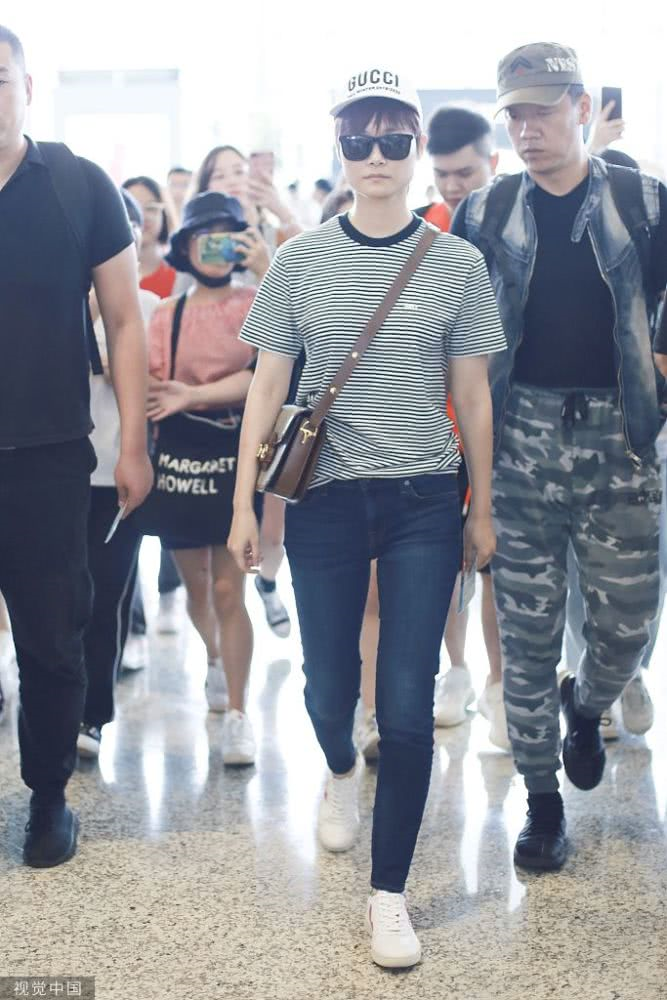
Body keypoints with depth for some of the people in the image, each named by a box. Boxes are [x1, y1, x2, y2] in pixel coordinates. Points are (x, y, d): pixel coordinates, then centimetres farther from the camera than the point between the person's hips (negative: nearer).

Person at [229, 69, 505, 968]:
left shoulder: (457, 265, 0)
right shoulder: (300, 262, 0)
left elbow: (472, 395, 5)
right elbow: (267, 389, 3)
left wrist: (481, 509, 8)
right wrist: (244, 505, 1)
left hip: (423, 506, -1)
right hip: (326, 502, 1)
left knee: (408, 707, -3)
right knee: (328, 684, 12)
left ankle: (389, 893, 12)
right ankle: (340, 773, 49)